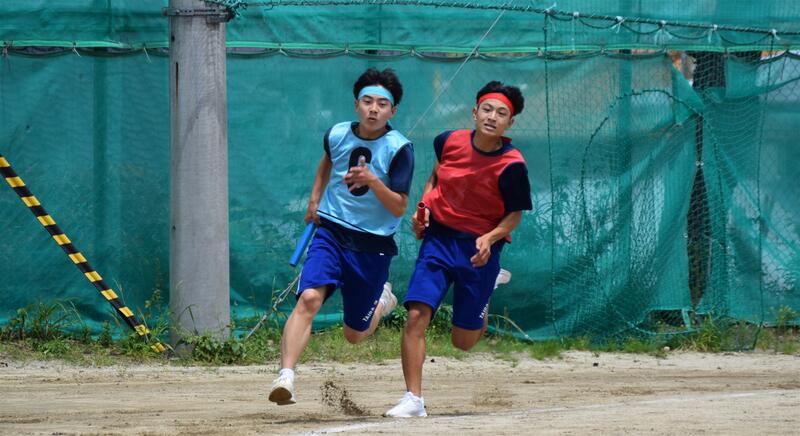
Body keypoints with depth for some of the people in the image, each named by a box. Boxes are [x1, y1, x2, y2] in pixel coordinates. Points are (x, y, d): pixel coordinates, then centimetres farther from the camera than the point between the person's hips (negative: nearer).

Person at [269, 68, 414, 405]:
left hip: (374, 245, -2)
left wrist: (372, 181, -30)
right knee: (309, 298, -26)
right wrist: (315, 198, 18)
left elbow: (399, 208, -15)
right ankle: (286, 375, -36)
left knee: (354, 335, 9)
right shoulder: (337, 135, -1)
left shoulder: (399, 149, -12)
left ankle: (381, 301, 42)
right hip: (331, 233, 2)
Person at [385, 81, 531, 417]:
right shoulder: (450, 141, -5)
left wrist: (490, 238, -23)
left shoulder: (511, 165, -16)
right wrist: (423, 207, 2)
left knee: (463, 341, 8)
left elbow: (515, 216, -5)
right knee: (417, 316, -17)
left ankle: (490, 282, 37)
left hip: (480, 250, -2)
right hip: (439, 237, 2)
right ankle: (413, 399, -12)